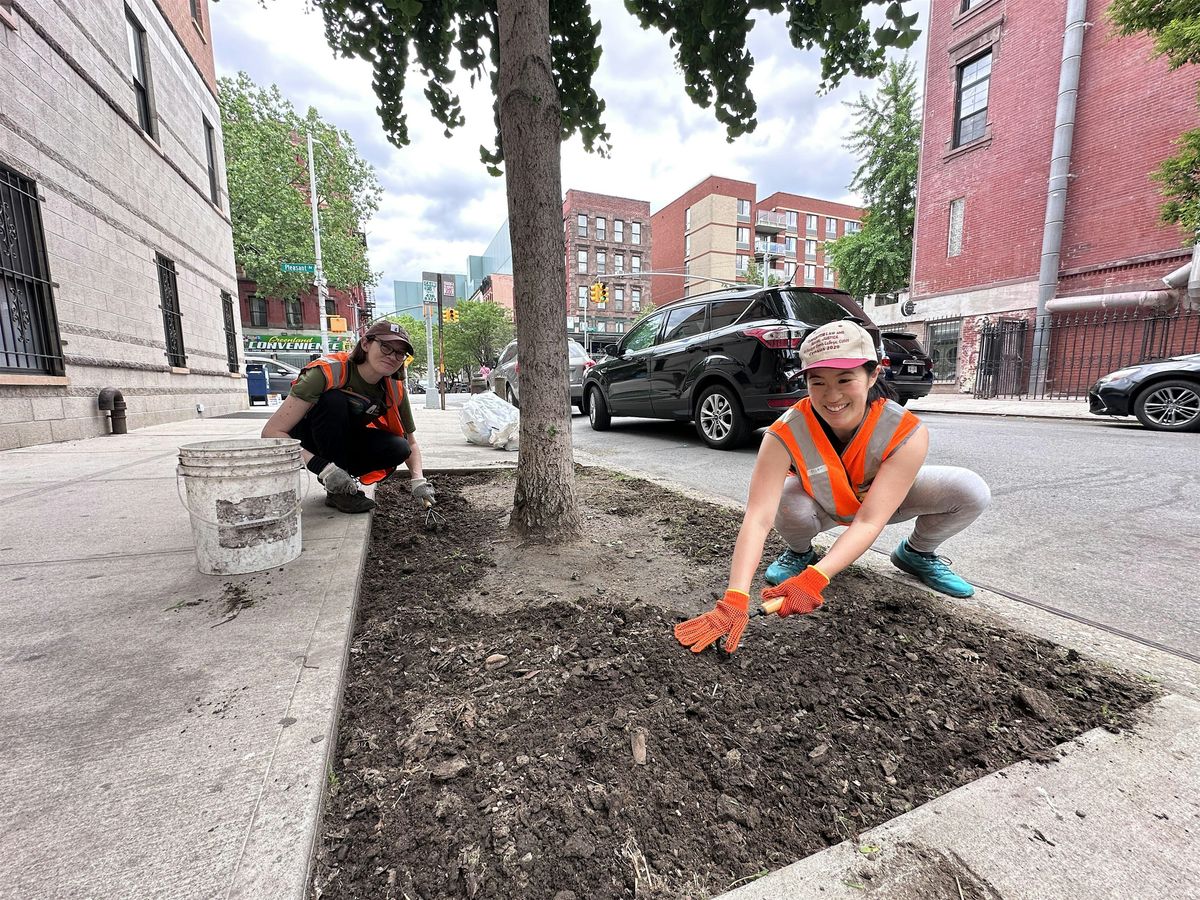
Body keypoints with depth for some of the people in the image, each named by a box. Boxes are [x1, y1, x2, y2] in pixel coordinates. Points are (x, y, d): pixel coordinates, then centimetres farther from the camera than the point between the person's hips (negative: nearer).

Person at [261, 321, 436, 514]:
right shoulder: (328, 371, -29)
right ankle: (337, 492, -21)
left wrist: (418, 480, -24)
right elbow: (271, 432, -31)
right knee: (334, 400, -34)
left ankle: (346, 483, 1)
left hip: (345, 442, 4)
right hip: (307, 441, -3)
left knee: (398, 448, -25)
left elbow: (410, 443, -5)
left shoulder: (395, 389, -15)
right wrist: (321, 467, -42)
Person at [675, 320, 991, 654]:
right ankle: (799, 552, 2)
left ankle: (917, 553, 10)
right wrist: (734, 600, -52)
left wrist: (814, 579, -50)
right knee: (789, 508, -36)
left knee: (972, 492, -22)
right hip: (822, 505, -1)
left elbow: (869, 522, -37)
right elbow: (757, 518, -42)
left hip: (884, 498, 2)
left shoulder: (908, 433, -33)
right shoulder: (785, 435, -35)